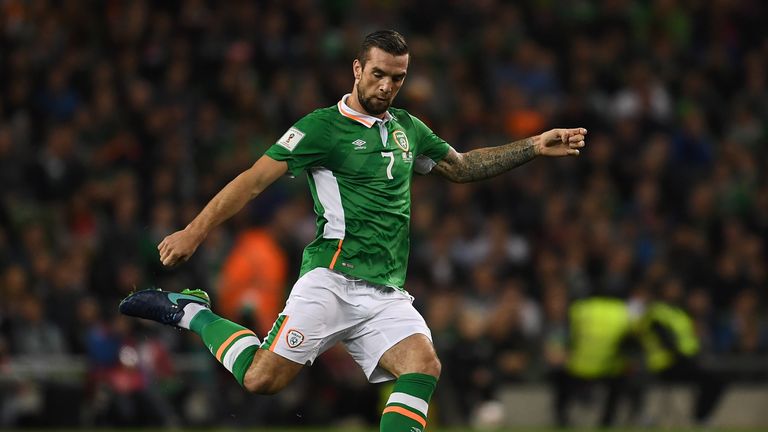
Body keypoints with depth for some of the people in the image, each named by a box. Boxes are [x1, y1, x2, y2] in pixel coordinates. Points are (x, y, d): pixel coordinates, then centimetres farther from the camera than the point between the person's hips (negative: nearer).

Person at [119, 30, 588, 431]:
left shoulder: (408, 128, 18)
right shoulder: (323, 127, -2)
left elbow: (462, 166, 33)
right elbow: (255, 180, -6)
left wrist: (533, 147, 25)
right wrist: (195, 231, -15)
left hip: (387, 295, 5)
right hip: (332, 280, -5)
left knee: (423, 366, -22)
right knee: (263, 378, -18)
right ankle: (194, 313, 8)